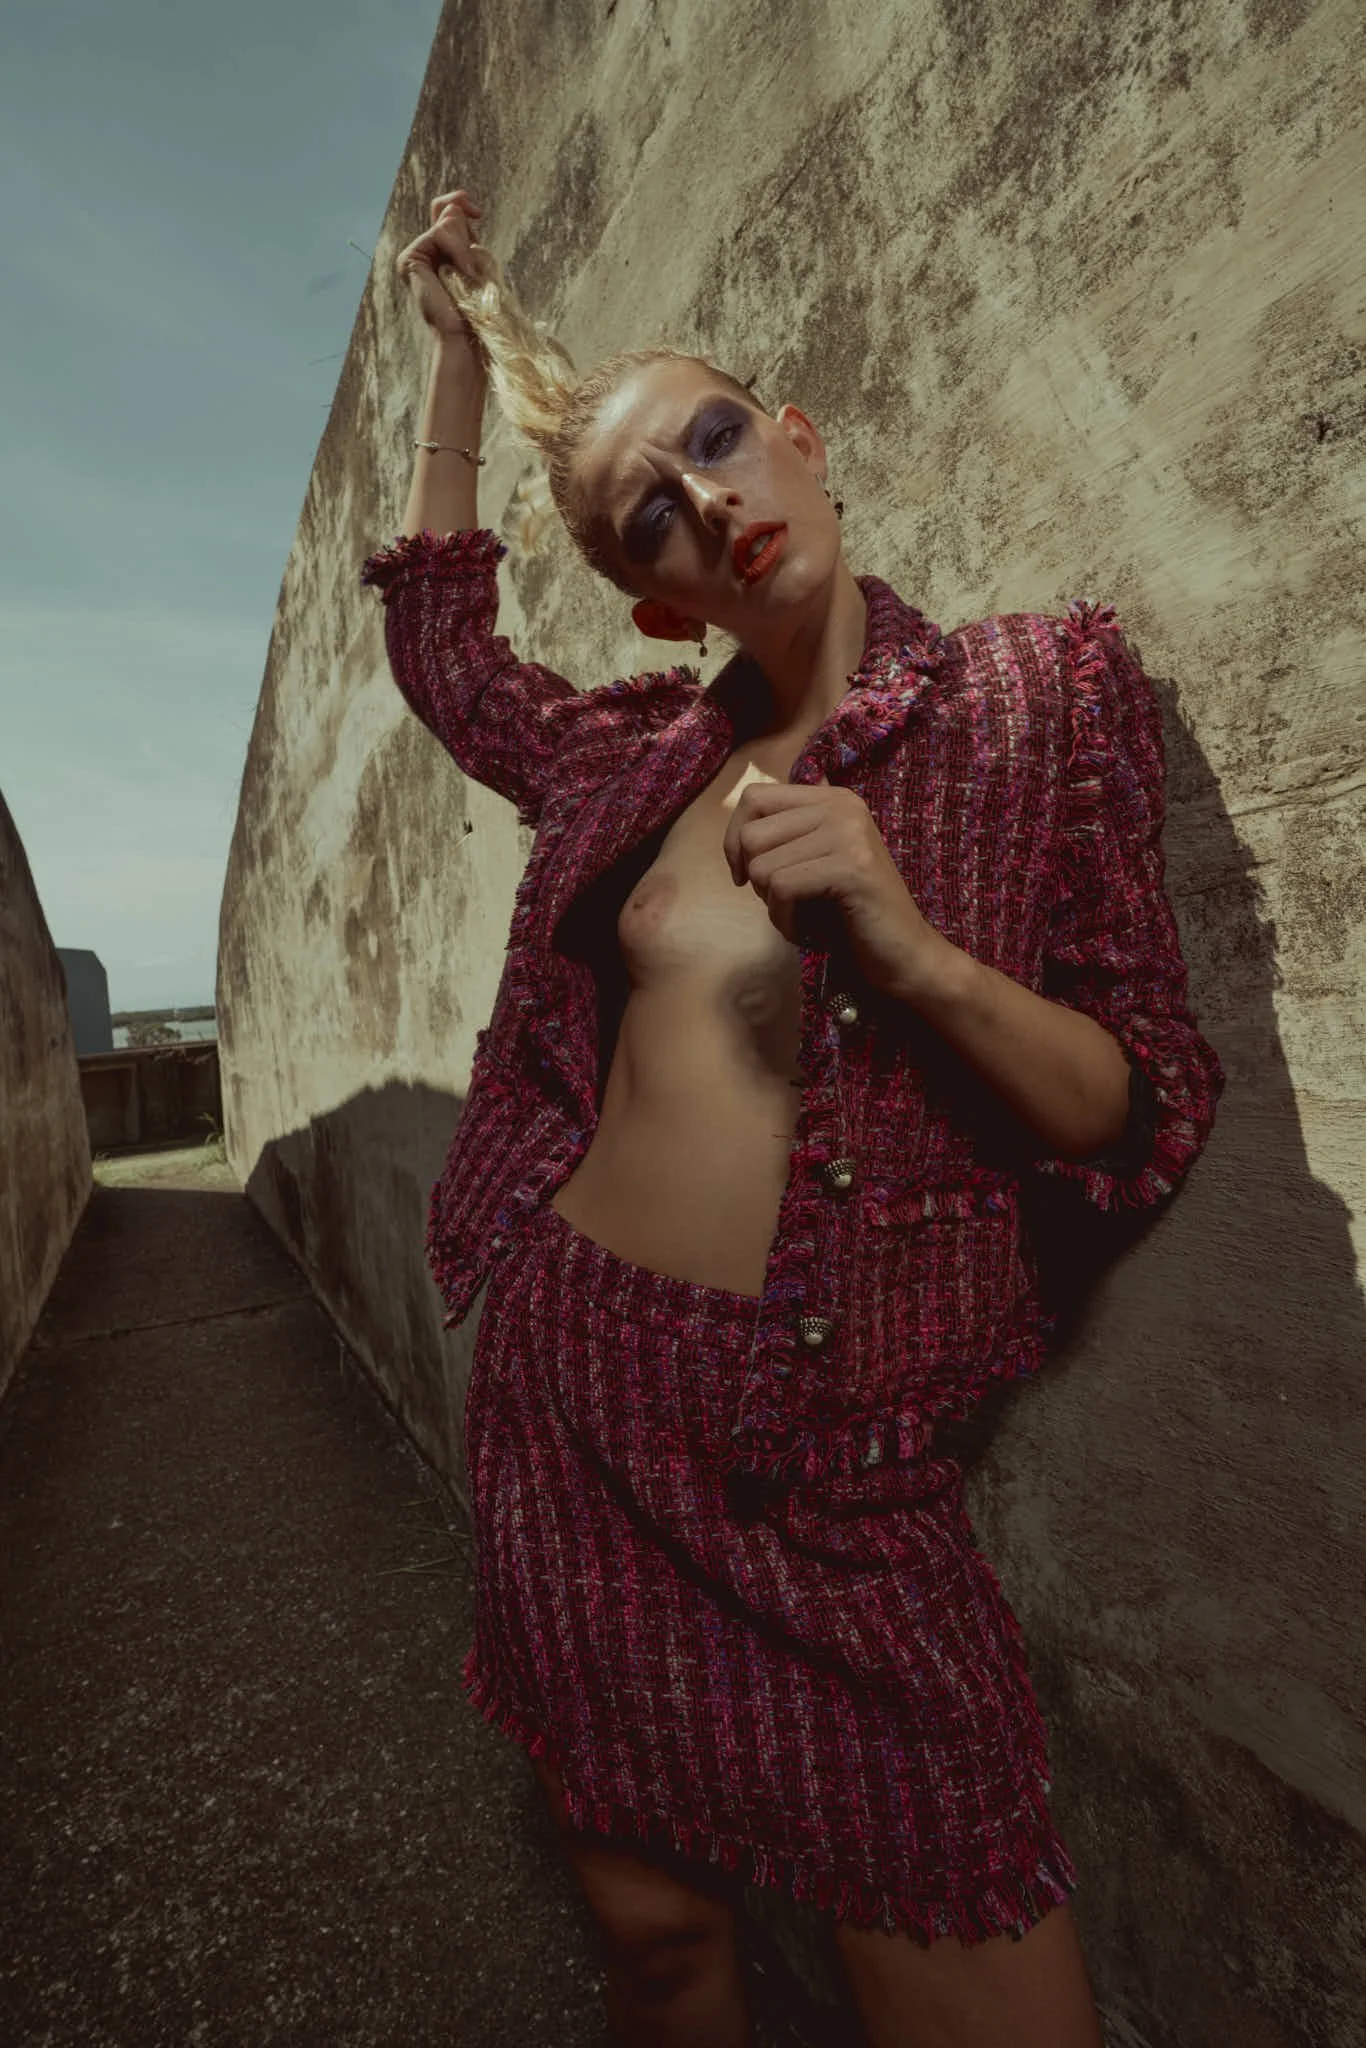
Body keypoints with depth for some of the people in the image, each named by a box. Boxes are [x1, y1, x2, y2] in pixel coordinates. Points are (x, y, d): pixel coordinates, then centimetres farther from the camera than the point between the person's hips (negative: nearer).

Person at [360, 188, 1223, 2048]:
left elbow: (1143, 1127, -3)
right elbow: (443, 646, 24)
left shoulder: (1042, 688, -2)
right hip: (571, 1401, 4)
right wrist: (458, 354, 22)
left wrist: (903, 945, -21)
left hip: (834, 1470, -3)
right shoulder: (645, 755, 6)